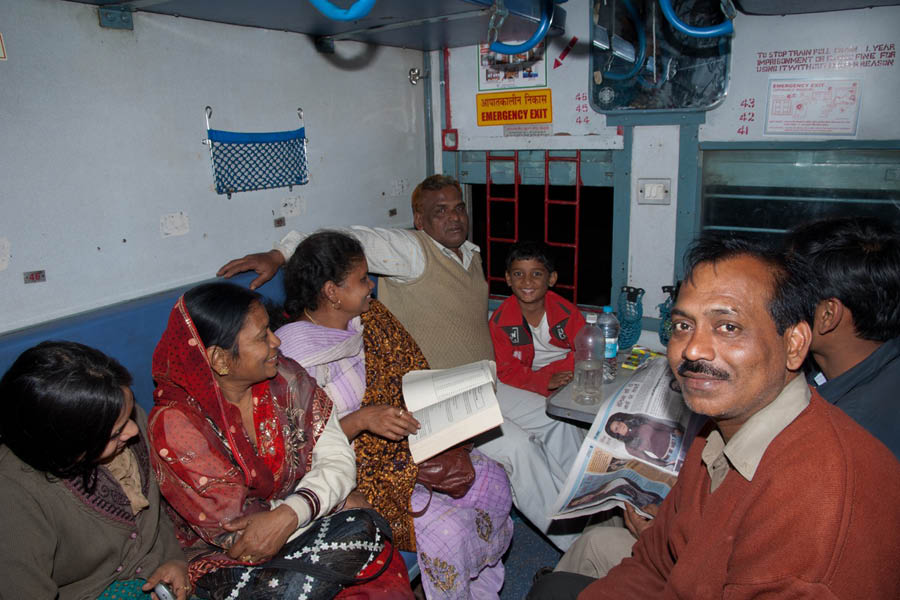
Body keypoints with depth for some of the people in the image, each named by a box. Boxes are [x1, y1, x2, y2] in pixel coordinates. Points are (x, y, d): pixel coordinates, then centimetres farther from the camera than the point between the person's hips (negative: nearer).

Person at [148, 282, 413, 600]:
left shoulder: (284, 377, -7)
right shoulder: (175, 424, -19)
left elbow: (338, 458, -6)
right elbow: (234, 532, -18)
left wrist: (290, 514, -25)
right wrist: (333, 501, -15)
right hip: (225, 561, -4)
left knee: (363, 529, -26)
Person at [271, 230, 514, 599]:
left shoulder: (373, 317, 3)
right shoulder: (288, 353, -18)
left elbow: (418, 375, 8)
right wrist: (361, 419, -30)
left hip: (407, 443, 7)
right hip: (357, 470, -7)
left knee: (493, 481, -7)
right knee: (446, 526, -22)